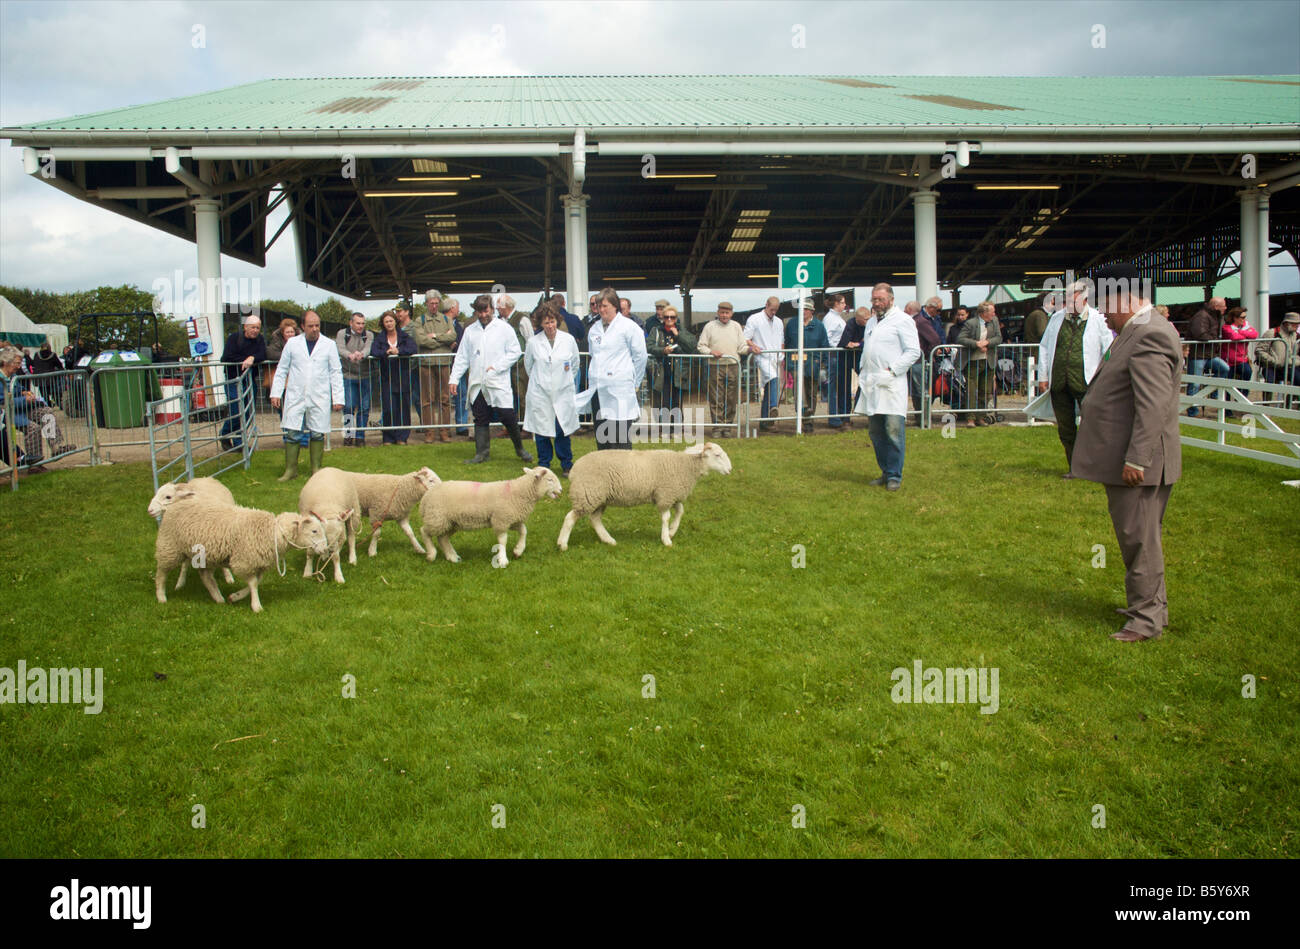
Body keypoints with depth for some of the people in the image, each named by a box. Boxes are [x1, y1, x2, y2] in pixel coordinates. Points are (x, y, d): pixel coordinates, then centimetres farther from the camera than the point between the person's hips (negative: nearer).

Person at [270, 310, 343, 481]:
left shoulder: (329, 345, 4)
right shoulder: (292, 344, 6)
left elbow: (336, 373, 6)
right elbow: (281, 370, 11)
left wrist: (338, 398, 1)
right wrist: (275, 393, 5)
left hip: (319, 398, 0)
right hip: (295, 397, 0)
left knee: (318, 434, 3)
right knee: (291, 433, -2)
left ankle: (316, 468, 16)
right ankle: (290, 469, 7)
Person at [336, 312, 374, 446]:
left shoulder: (369, 335, 8)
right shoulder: (342, 334, 4)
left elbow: (368, 348, -13)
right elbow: (340, 349, -14)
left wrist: (362, 354, -37)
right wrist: (350, 355, -37)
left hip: (365, 376, 2)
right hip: (348, 376, -2)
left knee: (364, 408, 1)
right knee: (349, 406, -7)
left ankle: (360, 435, 11)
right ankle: (348, 434, 5)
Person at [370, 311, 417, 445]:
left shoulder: (404, 336, 7)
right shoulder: (379, 338, 8)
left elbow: (412, 349, -9)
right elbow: (374, 352, -7)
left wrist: (398, 351, -22)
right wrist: (386, 352, -23)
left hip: (403, 377, 0)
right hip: (386, 377, 0)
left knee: (403, 407, 1)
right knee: (388, 408, -5)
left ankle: (402, 437, 9)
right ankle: (388, 438, 5)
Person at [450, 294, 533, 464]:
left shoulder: (503, 328, 2)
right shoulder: (470, 330, 12)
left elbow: (515, 352, -1)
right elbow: (462, 357, 15)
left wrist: (496, 367, -10)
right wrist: (454, 378, 8)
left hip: (498, 383, -3)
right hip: (477, 384, 4)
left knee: (508, 417, -5)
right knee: (480, 420, 7)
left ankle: (520, 449, 14)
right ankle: (481, 453, 14)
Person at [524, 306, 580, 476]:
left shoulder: (568, 340, 0)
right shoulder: (533, 342, -1)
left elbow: (575, 364, 15)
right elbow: (528, 364, 15)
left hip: (563, 394, 0)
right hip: (540, 394, 0)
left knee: (562, 432, 0)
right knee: (541, 432, 4)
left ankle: (566, 466, 15)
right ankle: (544, 467, 17)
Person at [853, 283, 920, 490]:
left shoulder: (903, 320, -3)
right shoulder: (871, 322, 22)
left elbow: (913, 351, -9)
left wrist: (892, 370, -15)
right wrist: (862, 369, 15)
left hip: (891, 384, -7)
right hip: (871, 384, 7)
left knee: (894, 429, -10)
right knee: (875, 431, 8)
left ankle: (895, 475, -3)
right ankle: (885, 472, 17)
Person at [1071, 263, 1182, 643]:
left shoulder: (1149, 336, -20)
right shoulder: (1137, 331, 15)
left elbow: (1154, 406, -26)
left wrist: (1136, 459, -26)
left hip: (1138, 462, -11)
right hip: (1128, 458, 11)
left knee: (1139, 539, -3)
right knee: (1135, 537, 18)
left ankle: (1147, 618, 6)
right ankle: (1146, 604, 30)